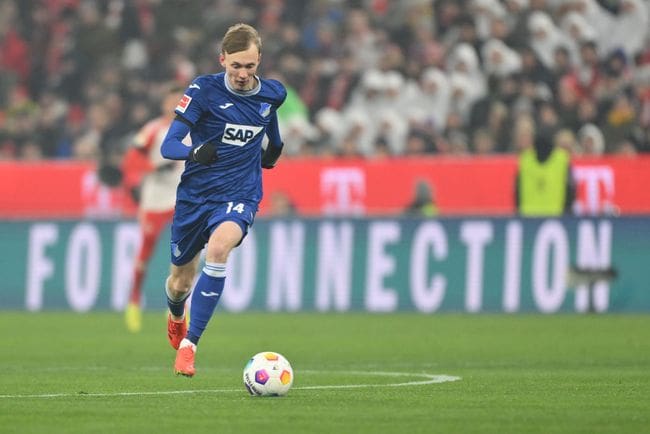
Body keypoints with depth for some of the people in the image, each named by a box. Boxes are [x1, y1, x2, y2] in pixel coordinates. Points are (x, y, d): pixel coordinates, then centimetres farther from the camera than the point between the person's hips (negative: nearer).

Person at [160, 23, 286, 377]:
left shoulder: (272, 93, -1)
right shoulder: (204, 90, -12)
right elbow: (168, 145, -17)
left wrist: (274, 146, 24)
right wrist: (194, 153, -35)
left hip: (240, 195, 0)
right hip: (195, 194, 0)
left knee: (218, 248, -33)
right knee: (180, 282, 12)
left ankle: (189, 344, -28)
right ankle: (176, 317, 53)